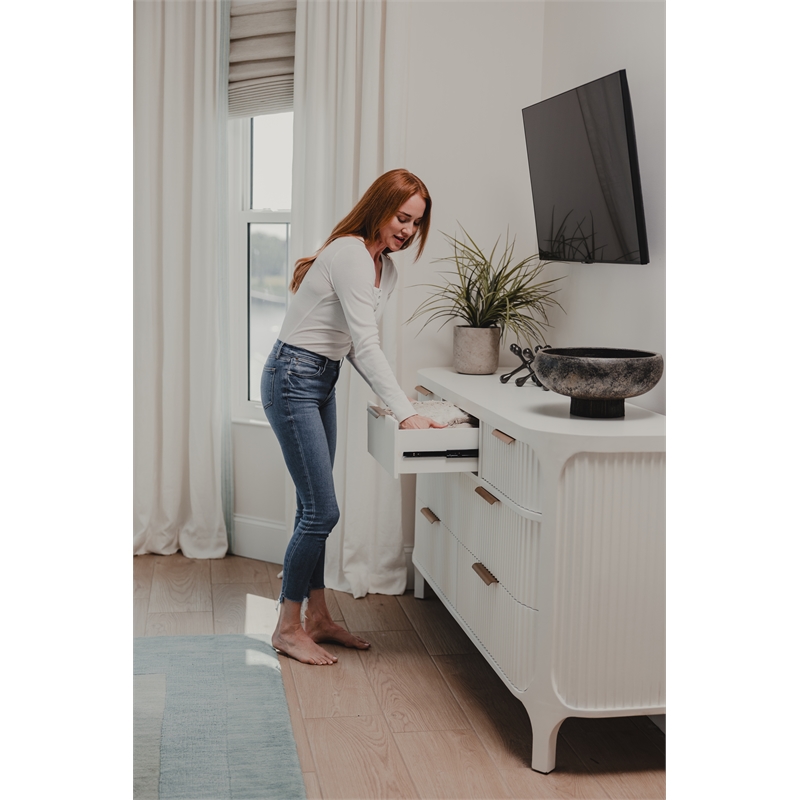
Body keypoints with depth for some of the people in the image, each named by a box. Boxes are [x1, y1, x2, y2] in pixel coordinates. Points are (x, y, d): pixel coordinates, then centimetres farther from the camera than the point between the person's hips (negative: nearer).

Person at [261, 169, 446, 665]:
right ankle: (287, 628, 5)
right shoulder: (350, 255, -19)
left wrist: (395, 401, -1)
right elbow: (366, 346, -25)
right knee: (322, 511, -8)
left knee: (316, 509, 13)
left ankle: (317, 618, 23)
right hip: (293, 378, -9)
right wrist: (407, 414, -27)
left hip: (323, 383, 9)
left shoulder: (387, 269, 11)